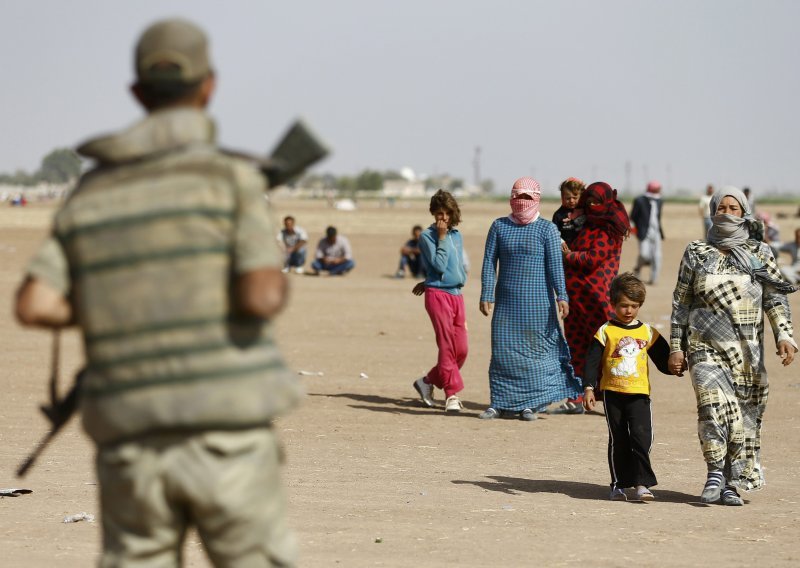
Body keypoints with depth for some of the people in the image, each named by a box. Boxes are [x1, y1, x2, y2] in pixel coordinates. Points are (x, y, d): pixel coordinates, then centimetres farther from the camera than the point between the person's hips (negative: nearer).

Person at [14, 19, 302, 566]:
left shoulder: (90, 194, 8)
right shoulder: (232, 177, -5)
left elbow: (34, 306, -1)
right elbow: (263, 298, -16)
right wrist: (276, 277, 8)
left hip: (131, 443, 4)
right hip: (226, 435, -3)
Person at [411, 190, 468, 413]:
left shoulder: (456, 236, 15)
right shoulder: (427, 236, -3)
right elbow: (439, 264, -13)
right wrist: (442, 237, -11)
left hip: (456, 295, 6)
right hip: (437, 294, -6)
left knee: (461, 349, 2)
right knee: (447, 345, -12)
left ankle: (428, 381, 20)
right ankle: (452, 394, -11)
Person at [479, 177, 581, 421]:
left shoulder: (547, 229, 0)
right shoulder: (499, 226, 7)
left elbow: (555, 265, -5)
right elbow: (489, 262, 6)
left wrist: (561, 296, -13)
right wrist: (486, 295, -2)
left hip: (537, 302, -2)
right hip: (506, 303, 2)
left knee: (536, 349, 0)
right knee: (502, 350, 1)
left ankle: (530, 404, 8)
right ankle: (499, 403, 9)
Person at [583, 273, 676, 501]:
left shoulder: (648, 333, 7)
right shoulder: (605, 332, 1)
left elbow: (663, 360, 12)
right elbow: (592, 361, -1)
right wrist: (588, 388, -9)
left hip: (639, 394, 1)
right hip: (613, 393, 0)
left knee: (642, 437, -12)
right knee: (618, 440, 6)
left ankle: (642, 483, -9)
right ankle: (619, 485, 14)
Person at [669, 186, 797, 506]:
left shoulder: (759, 254, 8)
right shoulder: (696, 253, 8)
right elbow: (680, 302, 11)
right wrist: (676, 347, 6)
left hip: (747, 353, 2)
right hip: (706, 347, -1)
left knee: (745, 418, 2)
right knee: (713, 405, -22)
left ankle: (732, 484, 11)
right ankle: (715, 472, -13)